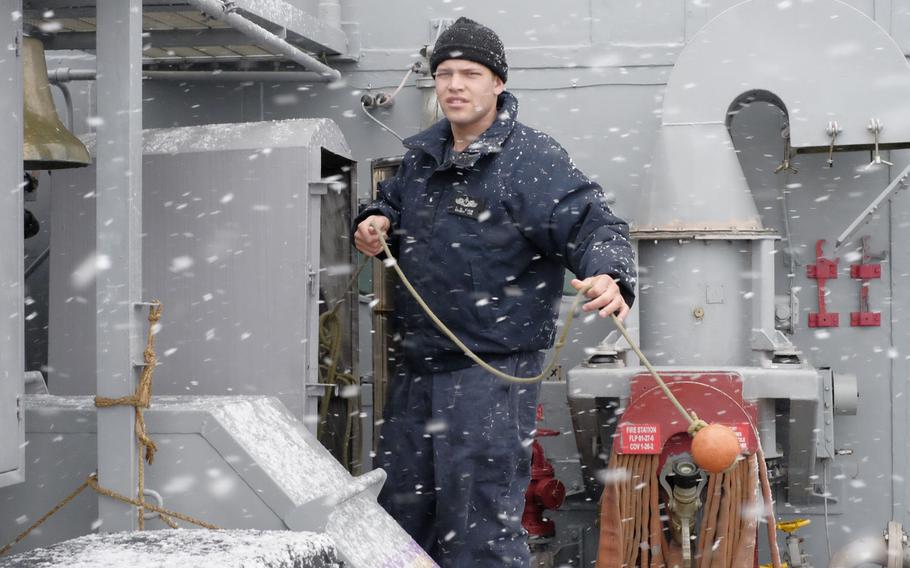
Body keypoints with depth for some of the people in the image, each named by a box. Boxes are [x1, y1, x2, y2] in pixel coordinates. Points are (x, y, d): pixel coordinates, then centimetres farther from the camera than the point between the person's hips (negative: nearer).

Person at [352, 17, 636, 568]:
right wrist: (377, 221, 7)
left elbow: (594, 224, -20)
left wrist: (609, 276, -41)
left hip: (494, 367, -8)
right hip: (418, 362, 8)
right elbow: (394, 201, 30)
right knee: (402, 509, 19)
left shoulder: (534, 159, -12)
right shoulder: (423, 154, 11)